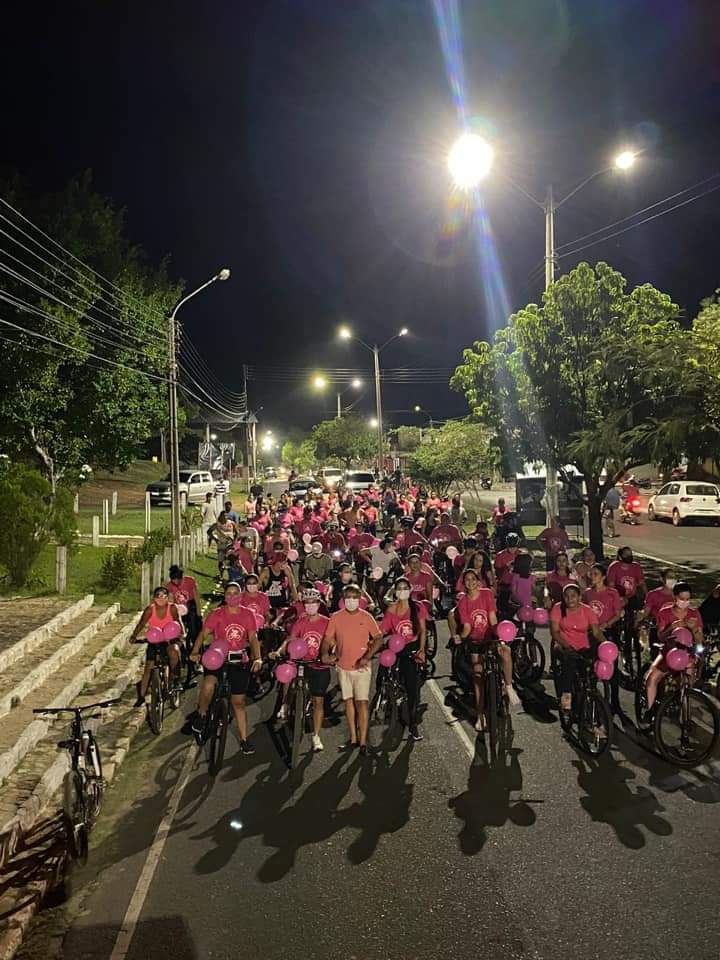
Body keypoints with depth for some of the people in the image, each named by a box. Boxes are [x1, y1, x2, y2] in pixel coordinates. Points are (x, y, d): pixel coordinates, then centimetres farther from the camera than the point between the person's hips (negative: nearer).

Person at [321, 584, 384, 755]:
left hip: (361, 667, -2)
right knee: (348, 701, 11)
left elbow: (379, 638, -3)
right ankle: (353, 739, 22)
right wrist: (325, 654, -17)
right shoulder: (336, 618, -1)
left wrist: (367, 657, -15)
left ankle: (363, 742, 2)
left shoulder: (366, 617, -4)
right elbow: (327, 638, 2)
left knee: (362, 702, -4)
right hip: (343, 666, 2)